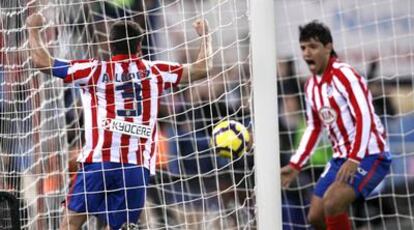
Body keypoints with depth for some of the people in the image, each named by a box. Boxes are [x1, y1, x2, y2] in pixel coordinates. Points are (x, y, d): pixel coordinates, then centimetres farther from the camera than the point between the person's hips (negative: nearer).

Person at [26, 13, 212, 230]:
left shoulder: (95, 70, 7)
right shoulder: (155, 72, 11)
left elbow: (42, 61, 7)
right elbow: (202, 68, 16)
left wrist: (33, 29, 23)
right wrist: (205, 35, 33)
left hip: (98, 161, -1)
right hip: (138, 167, 1)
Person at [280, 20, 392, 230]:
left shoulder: (344, 75, -15)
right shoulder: (311, 85, 10)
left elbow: (365, 119, -23)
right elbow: (313, 128, 21)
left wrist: (354, 160, -31)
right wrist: (295, 165, 15)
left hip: (369, 156, -9)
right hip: (342, 157, 9)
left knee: (331, 204, -27)